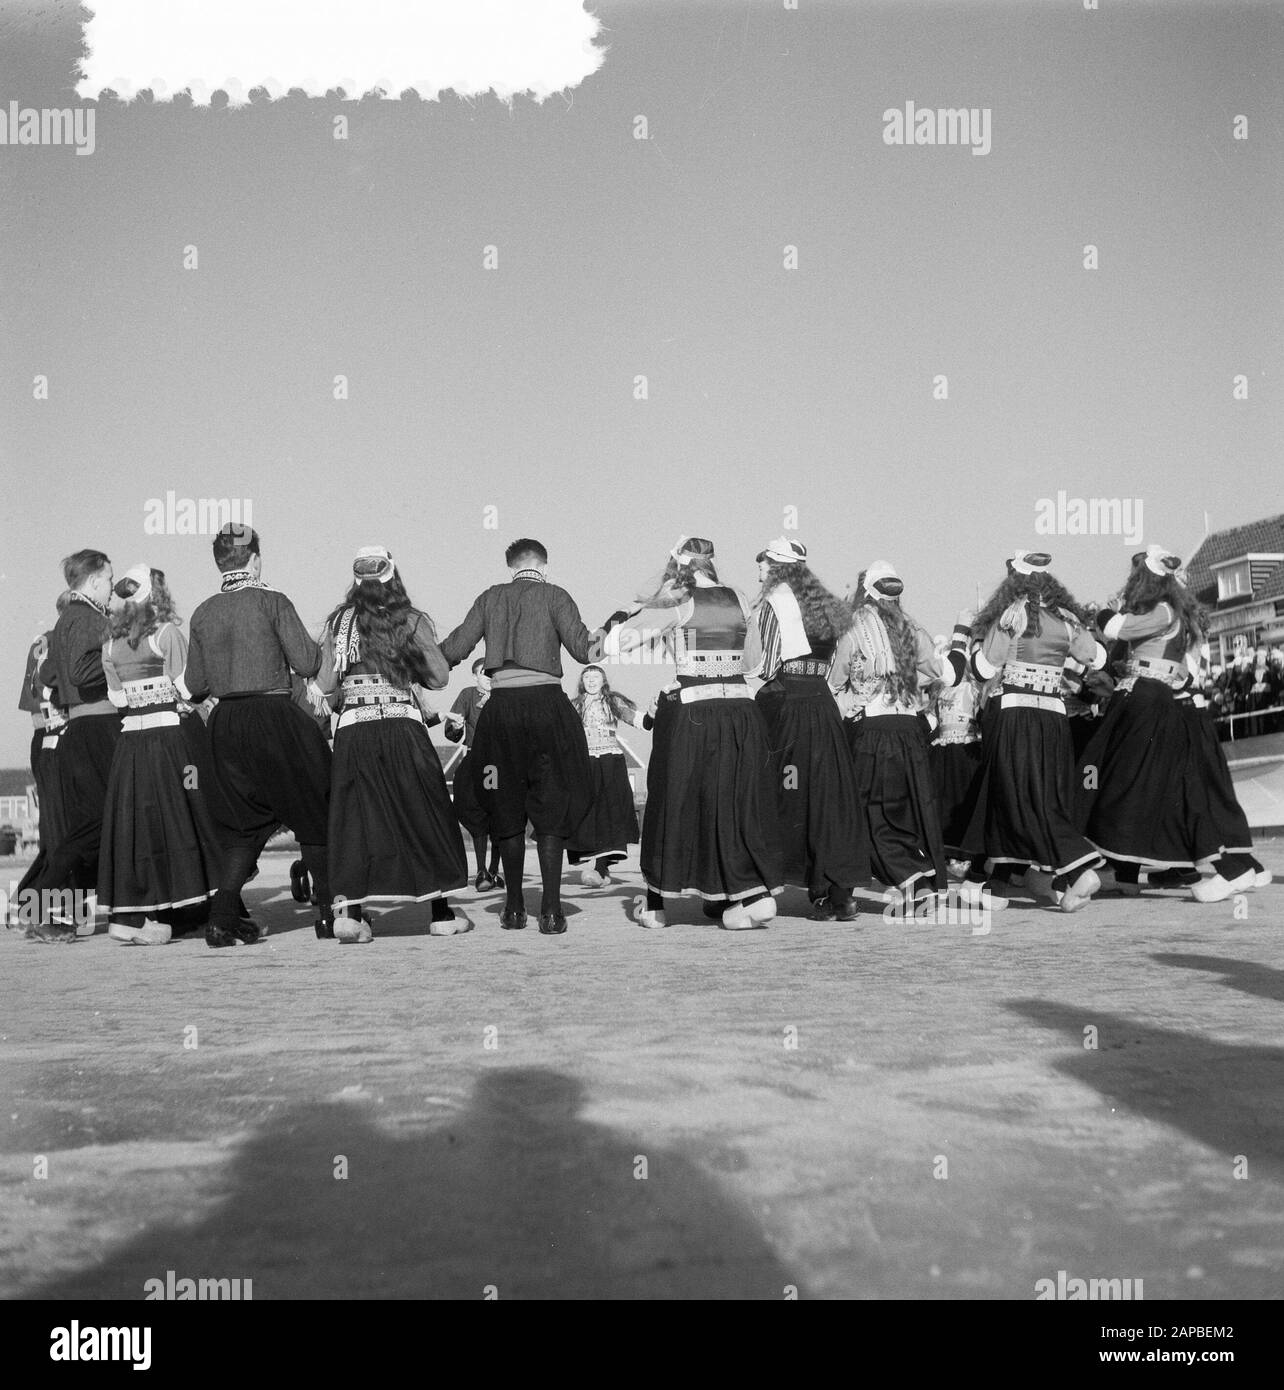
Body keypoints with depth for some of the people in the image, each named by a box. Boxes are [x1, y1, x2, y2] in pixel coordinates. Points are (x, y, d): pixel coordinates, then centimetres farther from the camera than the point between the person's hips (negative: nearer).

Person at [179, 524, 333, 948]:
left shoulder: (203, 614, 6)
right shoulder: (271, 602, -7)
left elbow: (196, 684, 8)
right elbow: (306, 663, -9)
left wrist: (182, 687, 30)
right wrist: (316, 644, 11)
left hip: (225, 723, 5)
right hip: (274, 718, -5)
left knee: (242, 823, 14)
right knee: (314, 813, 10)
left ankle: (222, 917, 3)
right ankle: (330, 912, 13)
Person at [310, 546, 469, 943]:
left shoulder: (340, 622, 6)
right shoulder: (412, 621, 2)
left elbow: (325, 685, 2)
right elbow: (440, 677, 0)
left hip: (353, 729, 1)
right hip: (402, 726, -1)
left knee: (354, 819, 5)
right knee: (424, 816, 8)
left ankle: (348, 908, -8)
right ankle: (440, 913, 12)